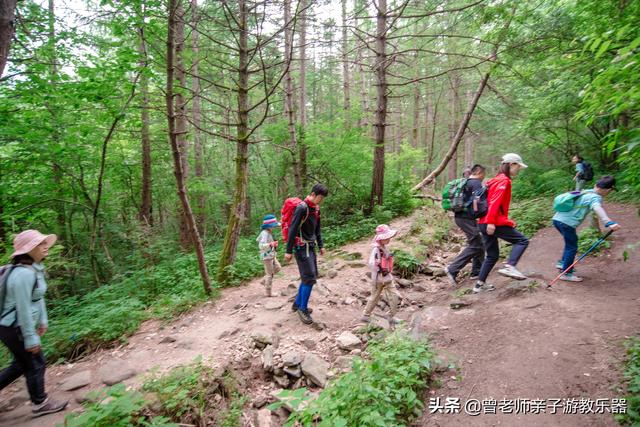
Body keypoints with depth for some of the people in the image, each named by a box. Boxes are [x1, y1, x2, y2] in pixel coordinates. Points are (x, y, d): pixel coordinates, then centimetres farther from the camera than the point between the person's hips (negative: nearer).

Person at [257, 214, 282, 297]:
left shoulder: (268, 232, 6)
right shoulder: (265, 233, -22)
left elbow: (258, 240, 21)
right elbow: (261, 245, -33)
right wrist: (270, 244, -48)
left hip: (271, 255, 10)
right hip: (267, 256, -10)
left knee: (277, 268, 17)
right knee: (270, 274, 0)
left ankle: (264, 281, 27)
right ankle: (268, 292, 11)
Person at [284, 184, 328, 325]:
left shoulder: (316, 208, 9)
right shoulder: (302, 208, -18)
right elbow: (292, 229, -19)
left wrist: (321, 245, 17)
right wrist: (288, 251, -19)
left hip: (310, 246, 9)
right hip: (302, 247, -9)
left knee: (310, 276, 13)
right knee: (309, 278, -7)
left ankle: (297, 304, 27)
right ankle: (303, 308, 8)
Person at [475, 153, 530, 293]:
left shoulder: (497, 179, 21)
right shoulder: (504, 180, -7)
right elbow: (495, 202, -19)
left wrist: (507, 220, 25)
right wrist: (491, 222, -25)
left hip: (484, 223, 9)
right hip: (494, 223, -9)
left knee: (492, 255, 14)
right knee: (522, 240, -1)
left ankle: (480, 284, 15)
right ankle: (509, 266, -18)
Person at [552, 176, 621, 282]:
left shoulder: (584, 191, 16)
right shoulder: (596, 198, -8)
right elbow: (598, 209, -31)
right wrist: (609, 223, -44)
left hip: (557, 218, 8)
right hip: (567, 223, -8)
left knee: (570, 243, 27)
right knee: (572, 248, 3)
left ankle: (562, 263, 35)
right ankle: (566, 274, 9)